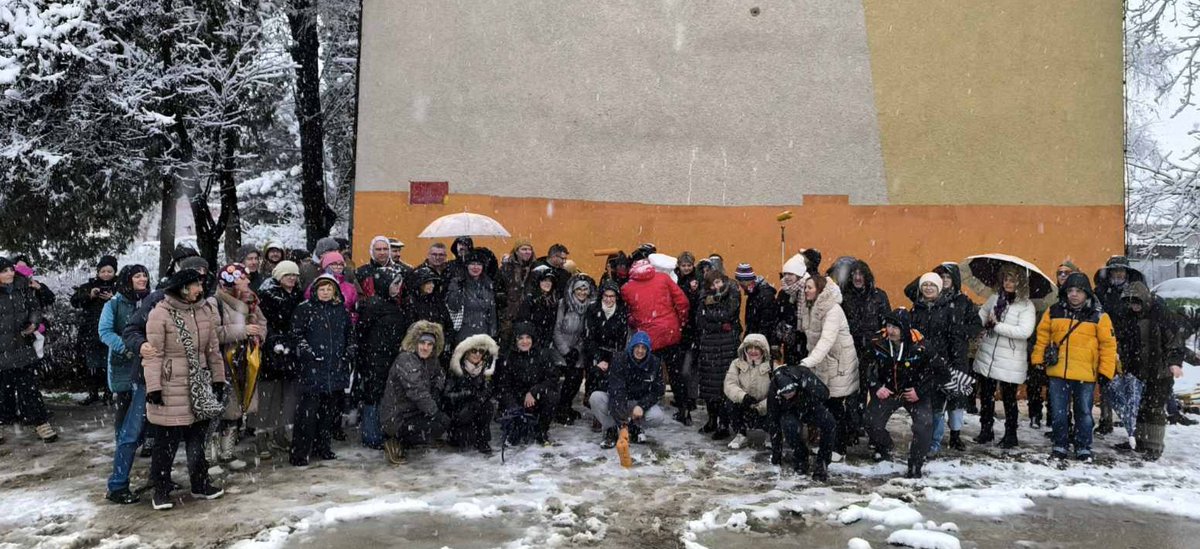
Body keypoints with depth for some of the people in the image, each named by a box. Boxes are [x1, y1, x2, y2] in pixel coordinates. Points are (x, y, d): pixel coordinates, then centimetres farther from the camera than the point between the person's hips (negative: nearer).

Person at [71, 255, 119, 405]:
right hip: (90, 332, 3)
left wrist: (113, 299, -19)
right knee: (91, 365, 8)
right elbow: (74, 301, 0)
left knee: (108, 364, -2)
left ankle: (108, 394, 8)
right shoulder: (89, 285, 10)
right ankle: (93, 393, 18)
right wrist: (89, 295, -15)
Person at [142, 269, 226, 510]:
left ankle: (200, 484, 28)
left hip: (200, 385, 6)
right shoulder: (161, 313, -11)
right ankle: (161, 490, 16)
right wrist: (153, 387, -14)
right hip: (171, 387, -6)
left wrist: (218, 379, 13)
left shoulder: (205, 310, 7)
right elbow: (154, 354, -12)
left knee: (197, 437, 15)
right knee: (167, 440, 2)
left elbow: (213, 348, 13)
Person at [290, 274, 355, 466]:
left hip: (336, 369, 5)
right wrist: (306, 351, -11)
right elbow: (296, 334, -1)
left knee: (329, 410, 11)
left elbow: (350, 334, 22)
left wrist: (349, 354, 11)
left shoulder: (341, 310, 13)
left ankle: (323, 447, 23)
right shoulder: (304, 309, 1)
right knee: (308, 410, -8)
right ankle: (299, 453, -2)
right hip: (313, 367, -5)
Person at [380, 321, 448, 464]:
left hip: (412, 412, 9)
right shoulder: (406, 359, -21)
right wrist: (436, 413, -21)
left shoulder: (429, 360, 6)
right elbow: (417, 392, -27)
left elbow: (440, 374, 26)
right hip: (396, 419, -9)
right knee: (442, 422, -18)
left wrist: (437, 389, 4)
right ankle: (398, 444, -8)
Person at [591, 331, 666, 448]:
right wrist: (621, 419, -39)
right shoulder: (620, 360, -18)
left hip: (640, 404, 1)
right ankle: (610, 430, -7)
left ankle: (635, 428, 5)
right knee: (596, 397, -29)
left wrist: (641, 406, -25)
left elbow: (658, 391, -7)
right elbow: (616, 390, -28)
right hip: (617, 402, -1)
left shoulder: (655, 364, -11)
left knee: (658, 417, -29)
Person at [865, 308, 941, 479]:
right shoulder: (879, 344, -15)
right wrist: (876, 387, -8)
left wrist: (921, 391, -13)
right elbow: (869, 366, 3)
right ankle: (884, 450, 27)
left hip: (914, 393, -2)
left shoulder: (919, 347, -24)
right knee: (872, 423, -7)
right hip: (887, 391, 3)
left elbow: (939, 368, -10)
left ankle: (915, 466, -1)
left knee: (924, 425, -20)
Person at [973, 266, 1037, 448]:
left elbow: (1025, 331, -21)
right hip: (987, 357, 5)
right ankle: (985, 430, 28)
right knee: (986, 396, 14)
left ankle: (1010, 434, 22)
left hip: (1010, 362, -4)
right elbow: (981, 317, 16)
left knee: (1009, 399, 7)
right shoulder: (994, 298, 6)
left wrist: (997, 325, -20)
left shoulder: (1026, 305, -9)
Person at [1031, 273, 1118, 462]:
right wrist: (1038, 360, 6)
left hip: (1086, 375, -2)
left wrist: (1106, 370, -5)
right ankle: (1059, 446, 21)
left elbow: (1108, 344, -1)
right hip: (1057, 372, 2)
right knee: (1058, 412, 9)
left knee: (1084, 412, 9)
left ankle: (1084, 448, 22)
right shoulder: (1053, 312, 4)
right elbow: (1042, 336, 10)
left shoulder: (1098, 317, -2)